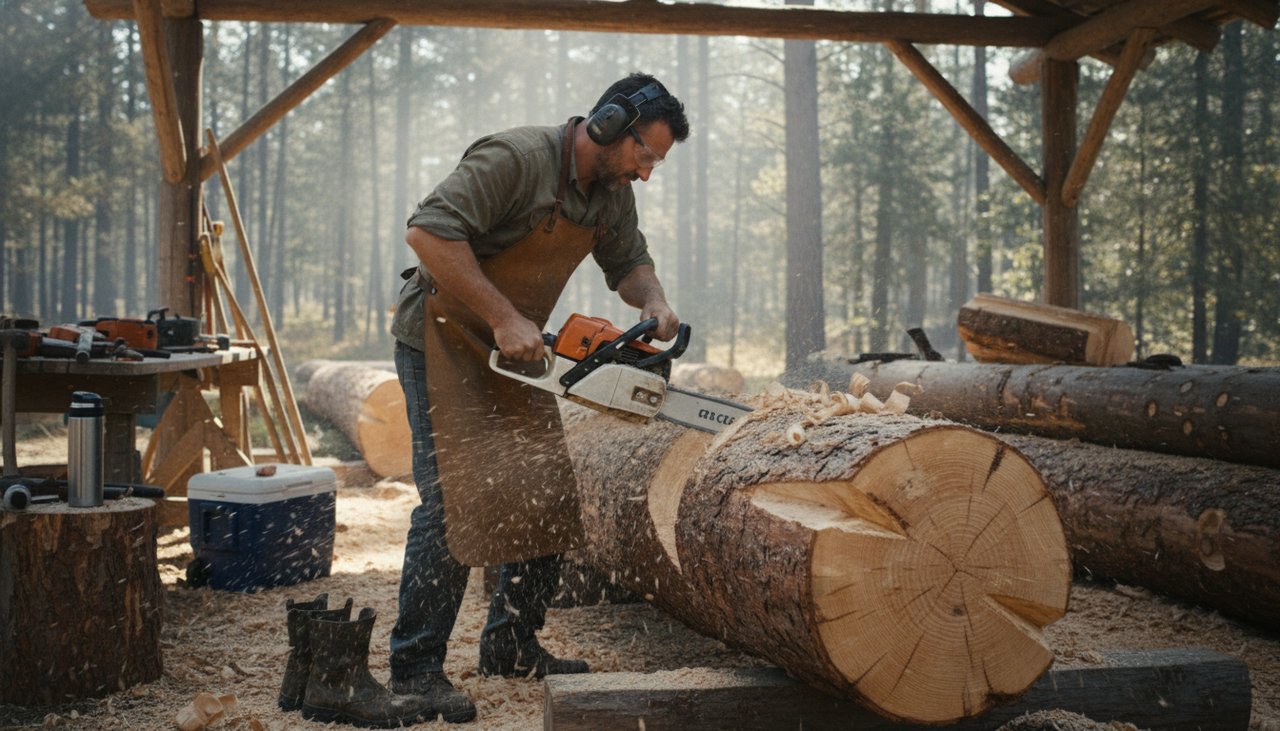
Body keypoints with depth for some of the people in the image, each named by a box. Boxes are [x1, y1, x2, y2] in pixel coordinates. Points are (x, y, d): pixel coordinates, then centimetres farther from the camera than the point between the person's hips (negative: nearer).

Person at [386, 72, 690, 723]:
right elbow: (429, 232, -31)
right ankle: (415, 665, -7)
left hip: (516, 351, 9)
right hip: (443, 340, -8)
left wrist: (653, 303, -8)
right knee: (457, 495, -16)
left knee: (550, 495, 6)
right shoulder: (515, 158, -24)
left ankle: (512, 647, 18)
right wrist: (505, 319, -32)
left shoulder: (612, 193, 3)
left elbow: (628, 262, 16)